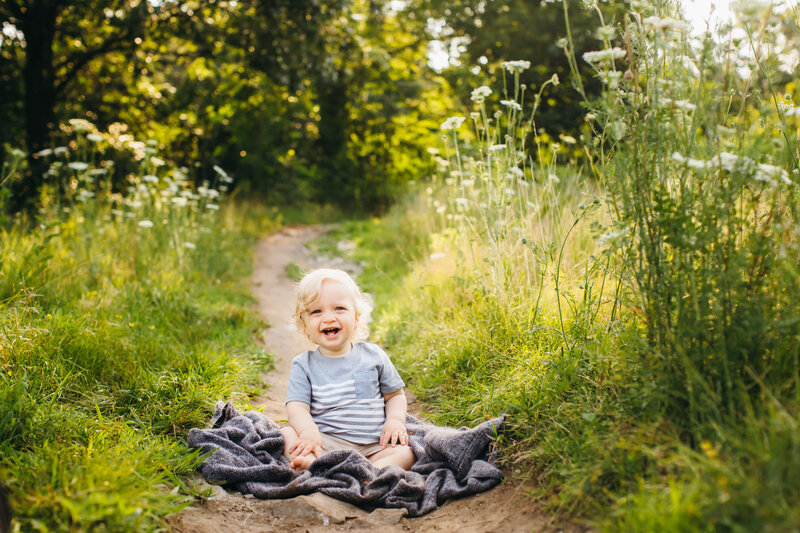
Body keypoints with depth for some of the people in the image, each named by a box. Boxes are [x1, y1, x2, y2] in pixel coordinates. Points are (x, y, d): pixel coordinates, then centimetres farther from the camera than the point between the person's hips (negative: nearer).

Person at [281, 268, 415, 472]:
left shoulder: (374, 356, 10)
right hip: (325, 443, -1)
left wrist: (395, 420, -3)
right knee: (286, 434, -25)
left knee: (405, 452, -26)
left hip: (373, 446, 1)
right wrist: (308, 430, -25)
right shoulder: (303, 365, 7)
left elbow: (395, 395, 18)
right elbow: (297, 407, -4)